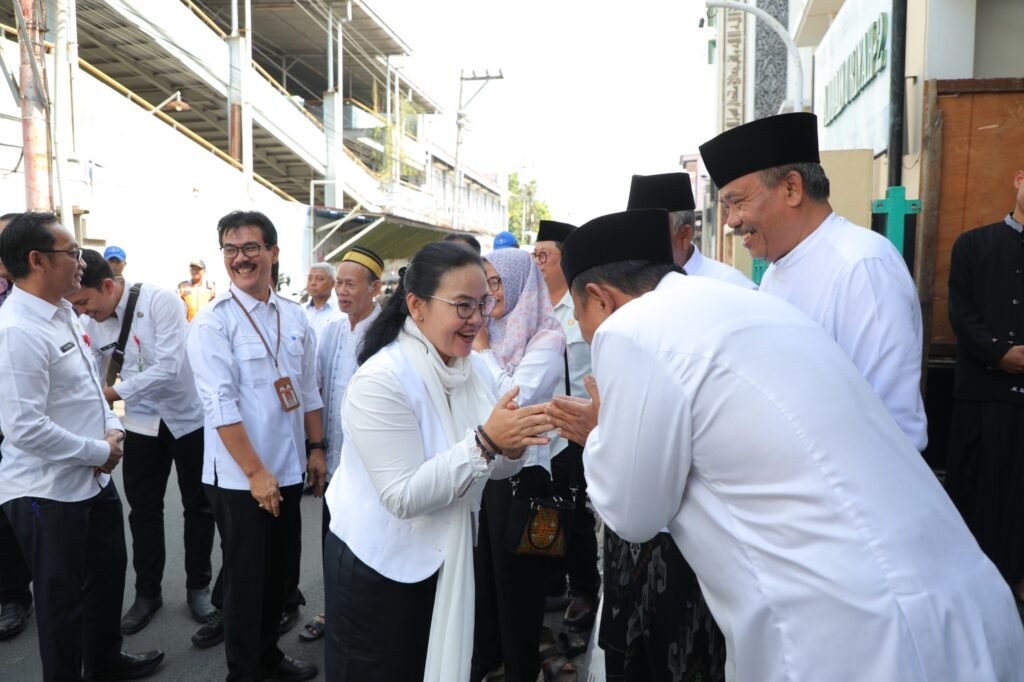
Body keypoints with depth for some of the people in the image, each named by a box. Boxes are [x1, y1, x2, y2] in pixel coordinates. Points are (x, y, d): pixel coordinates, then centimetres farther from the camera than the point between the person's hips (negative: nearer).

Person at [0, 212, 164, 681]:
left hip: (94, 480, 10)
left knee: (108, 572, 24)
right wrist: (100, 453, -17)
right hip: (48, 493, -9)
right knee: (62, 596, 10)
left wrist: (112, 430, -2)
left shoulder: (64, 314, 7)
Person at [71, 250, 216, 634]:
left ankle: (198, 587, 27)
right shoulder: (88, 323, -4)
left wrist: (113, 393, -27)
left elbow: (169, 368, -27)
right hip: (142, 423, 4)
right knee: (143, 510, 11)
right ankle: (148, 593, 29)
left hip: (188, 416, -4)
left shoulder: (161, 301, -22)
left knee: (197, 506, 9)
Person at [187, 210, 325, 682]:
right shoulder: (212, 322, -11)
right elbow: (220, 405, -17)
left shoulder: (294, 316, 5)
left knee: (280, 573, 18)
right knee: (244, 578, 8)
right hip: (239, 477, -5)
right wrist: (256, 472, -19)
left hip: (289, 470, 5)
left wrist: (316, 448, 8)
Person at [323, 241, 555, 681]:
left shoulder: (473, 368, -3)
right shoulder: (380, 380, -25)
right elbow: (404, 497, -27)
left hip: (445, 559, 7)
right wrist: (485, 441, -35)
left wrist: (512, 447, -21)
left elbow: (493, 469, 2)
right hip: (378, 568, -6)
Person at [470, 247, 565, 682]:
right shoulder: (488, 332, 6)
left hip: (519, 470, -6)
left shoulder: (546, 339, -12)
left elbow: (513, 399, -23)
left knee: (516, 577, 9)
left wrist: (482, 348, -15)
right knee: (480, 569, 19)